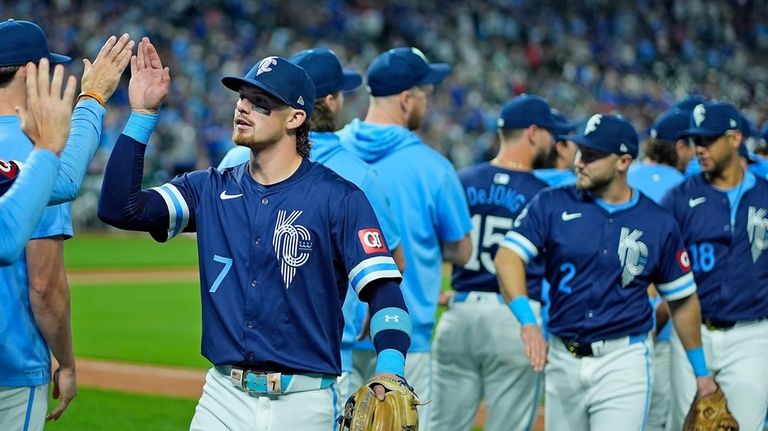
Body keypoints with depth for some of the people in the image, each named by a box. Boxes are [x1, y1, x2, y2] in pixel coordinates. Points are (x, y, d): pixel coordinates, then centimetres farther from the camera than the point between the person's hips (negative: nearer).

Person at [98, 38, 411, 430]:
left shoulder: (339, 199, -4)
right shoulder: (210, 191, 9)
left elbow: (383, 291, -11)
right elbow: (120, 207, -1)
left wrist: (389, 372, -27)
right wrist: (143, 114, -5)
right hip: (224, 397, 4)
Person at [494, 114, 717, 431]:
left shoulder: (659, 225, 1)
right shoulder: (552, 205, 0)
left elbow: (682, 298, 11)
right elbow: (508, 256, -13)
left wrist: (701, 371, 15)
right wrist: (528, 321, -29)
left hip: (623, 361, -2)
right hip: (562, 357, 2)